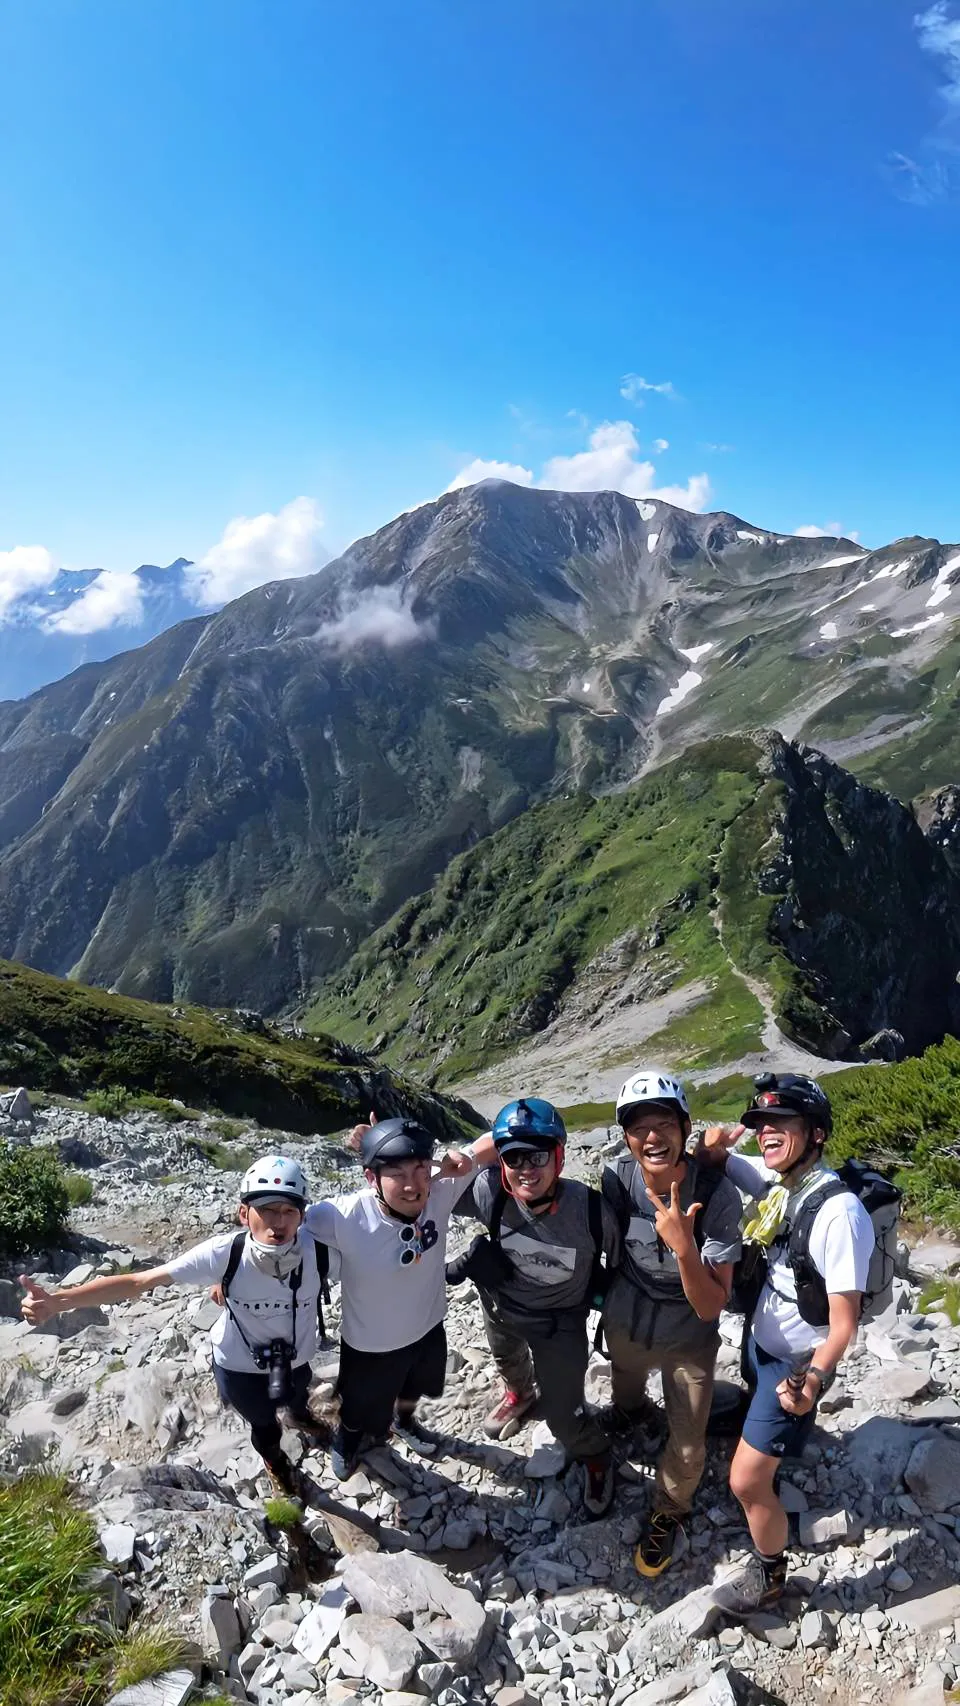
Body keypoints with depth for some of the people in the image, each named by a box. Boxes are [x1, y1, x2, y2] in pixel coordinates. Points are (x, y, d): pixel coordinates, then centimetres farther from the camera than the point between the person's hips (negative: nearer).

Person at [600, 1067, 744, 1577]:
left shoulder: (717, 1196, -33)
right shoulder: (617, 1178, -25)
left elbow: (710, 1307, -30)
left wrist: (683, 1246, -46)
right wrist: (606, 1302, 10)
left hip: (688, 1339, -3)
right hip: (625, 1325, 3)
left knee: (687, 1449, 10)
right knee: (625, 1397, 31)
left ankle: (667, 1513, 43)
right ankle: (634, 1415, 68)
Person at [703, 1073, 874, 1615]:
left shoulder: (839, 1213, -32)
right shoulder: (778, 1180, -12)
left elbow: (844, 1321, -27)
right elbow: (718, 1161, 6)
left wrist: (814, 1378, -42)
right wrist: (715, 1146, -18)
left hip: (796, 1365, -7)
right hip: (760, 1342, 7)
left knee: (746, 1480, 1)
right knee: (759, 1440, 32)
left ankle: (770, 1576, 26)